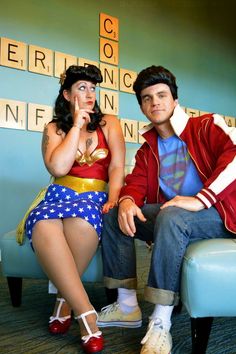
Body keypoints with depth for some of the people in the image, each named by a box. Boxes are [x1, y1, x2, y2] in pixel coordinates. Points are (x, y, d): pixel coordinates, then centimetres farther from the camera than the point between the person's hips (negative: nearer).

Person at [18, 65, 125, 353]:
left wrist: (113, 200, -17)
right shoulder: (54, 128, 13)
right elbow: (58, 168, -6)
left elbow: (117, 167, 2)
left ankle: (65, 298, -17)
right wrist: (77, 125, 0)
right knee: (43, 224, -36)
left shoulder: (109, 124, 13)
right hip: (60, 196, 1)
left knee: (80, 216, -39)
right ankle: (86, 313, -33)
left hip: (95, 198, -1)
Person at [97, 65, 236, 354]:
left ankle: (161, 324, -28)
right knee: (112, 214, -8)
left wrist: (200, 199, -30)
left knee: (171, 217, -37)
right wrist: (127, 201, -19)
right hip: (168, 214, 7)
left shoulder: (206, 127, -2)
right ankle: (127, 306, -6)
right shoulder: (147, 150, 17)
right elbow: (136, 183, 8)